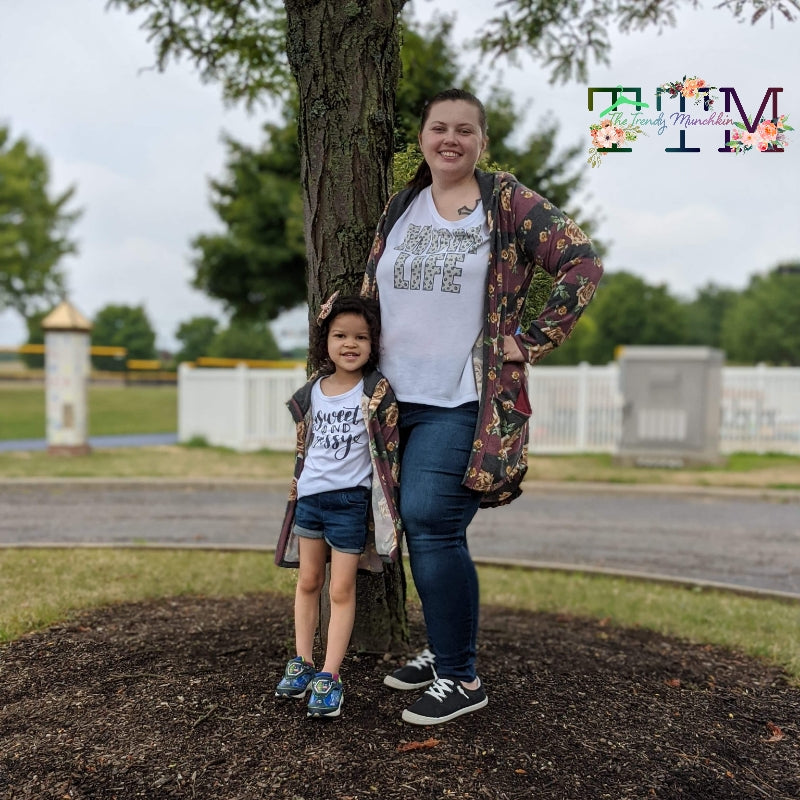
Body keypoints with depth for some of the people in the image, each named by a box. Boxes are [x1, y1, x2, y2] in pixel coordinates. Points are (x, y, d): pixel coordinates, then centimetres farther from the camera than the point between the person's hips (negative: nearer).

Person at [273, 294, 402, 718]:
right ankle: (302, 663, 27)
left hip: (350, 500, -5)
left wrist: (387, 506, -9)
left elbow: (390, 450, -8)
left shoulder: (378, 392, -10)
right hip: (309, 497, 5)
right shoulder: (311, 392, 4)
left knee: (341, 589, 1)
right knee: (308, 581, 14)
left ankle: (329, 677, 8)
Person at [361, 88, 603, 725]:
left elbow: (584, 264, -7)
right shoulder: (401, 208, 13)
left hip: (466, 402, -6)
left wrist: (532, 343, -10)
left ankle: (461, 679, 2)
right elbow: (372, 293, 22)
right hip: (400, 397, 6)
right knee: (421, 528, 11)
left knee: (431, 524, -13)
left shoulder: (507, 201, -2)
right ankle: (443, 651, 28)